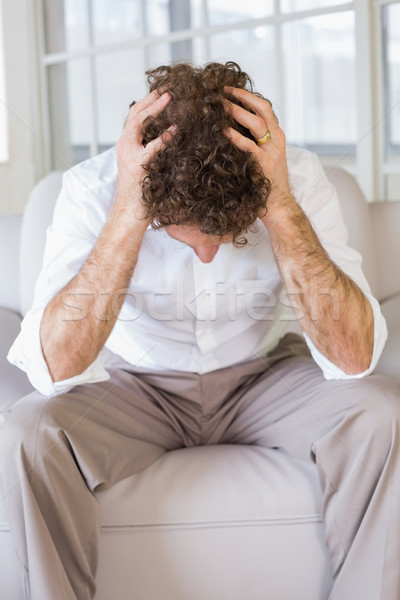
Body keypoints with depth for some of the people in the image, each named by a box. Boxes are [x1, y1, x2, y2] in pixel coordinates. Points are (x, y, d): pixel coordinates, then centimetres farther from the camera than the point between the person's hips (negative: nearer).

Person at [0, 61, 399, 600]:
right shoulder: (94, 188, -23)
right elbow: (55, 367, -34)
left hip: (260, 379, 1)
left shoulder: (297, 178, -20)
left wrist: (282, 208, -37)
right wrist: (129, 214, -40)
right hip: (136, 387, 0)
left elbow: (354, 357, -29)